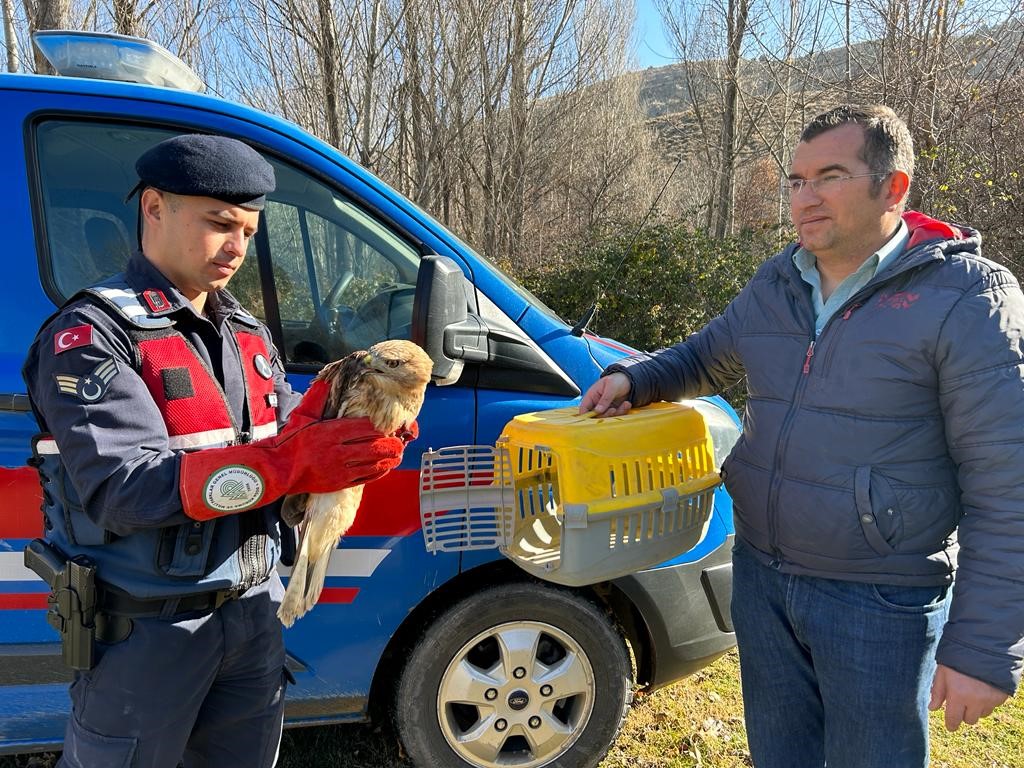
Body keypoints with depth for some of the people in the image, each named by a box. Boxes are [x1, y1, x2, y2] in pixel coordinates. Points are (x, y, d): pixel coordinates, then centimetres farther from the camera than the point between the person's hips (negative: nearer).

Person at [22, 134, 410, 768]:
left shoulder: (249, 335, 8)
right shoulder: (91, 335, -14)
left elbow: (281, 439, 5)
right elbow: (122, 491, -26)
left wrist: (328, 430, -18)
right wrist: (290, 462, -37)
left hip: (254, 613, 7)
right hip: (145, 628, -6)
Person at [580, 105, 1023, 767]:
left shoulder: (965, 297, -14)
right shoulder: (776, 284, 4)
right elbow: (706, 358, 23)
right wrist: (633, 378, 4)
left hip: (880, 604, -5)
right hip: (761, 577, 6)